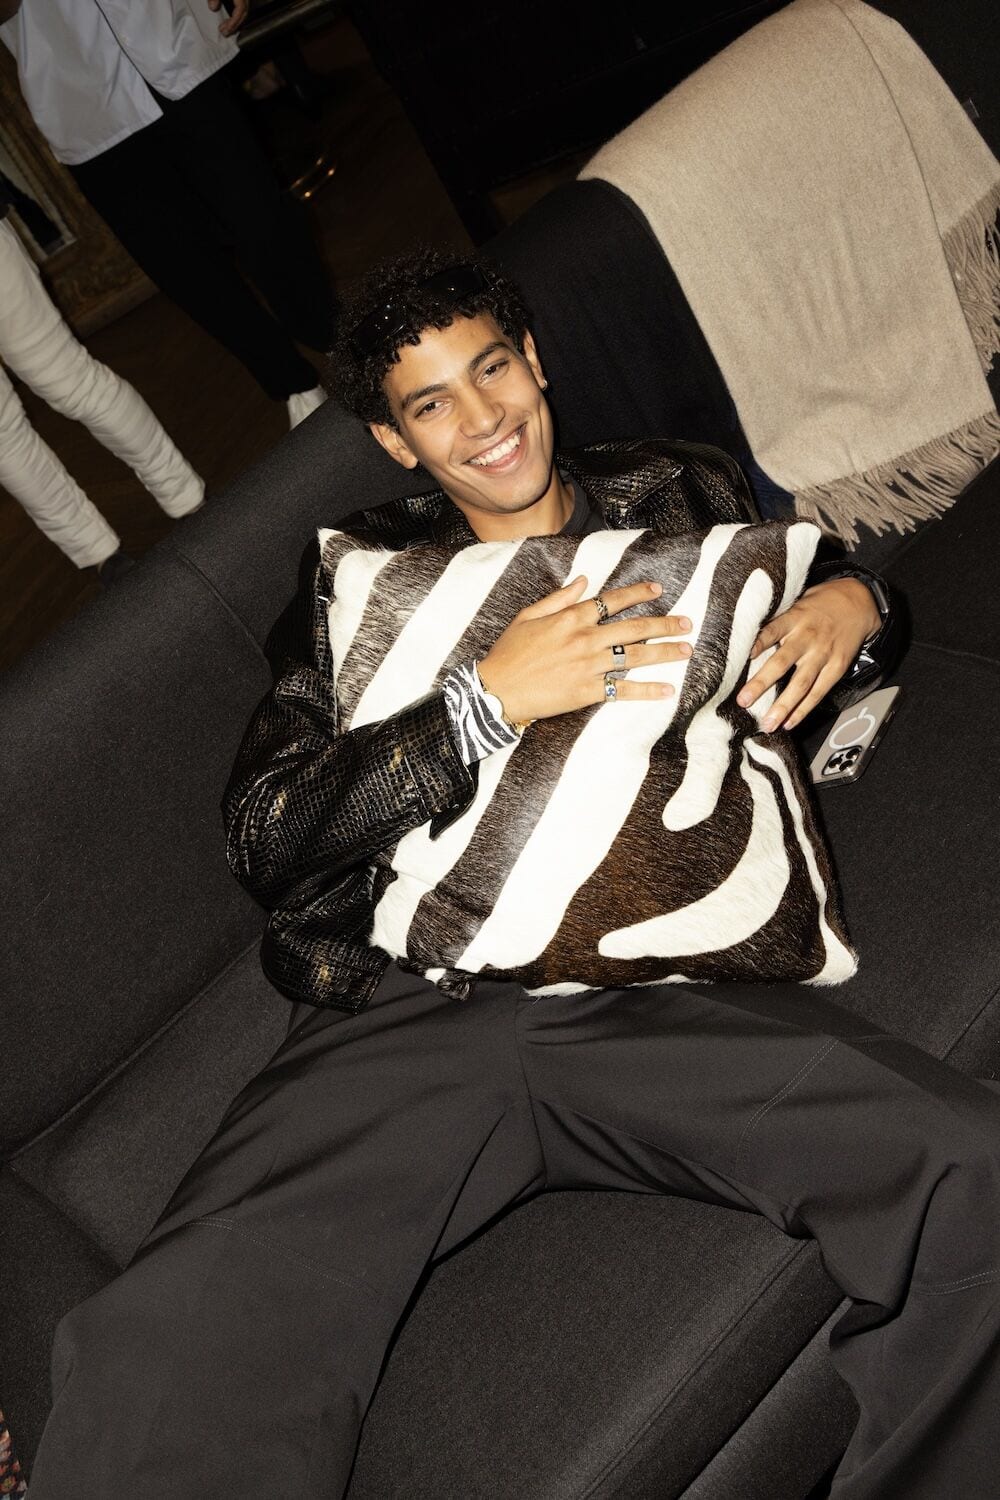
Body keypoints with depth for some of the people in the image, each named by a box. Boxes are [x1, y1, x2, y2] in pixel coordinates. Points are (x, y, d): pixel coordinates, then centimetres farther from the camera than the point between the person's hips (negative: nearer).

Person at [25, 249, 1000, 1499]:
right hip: (406, 1006, -1)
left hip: (649, 990, 2)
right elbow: (263, 837, 4)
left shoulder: (680, 494, 20)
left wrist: (857, 602, 7)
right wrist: (490, 698, -9)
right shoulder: (358, 575, 16)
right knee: (151, 1362, -26)